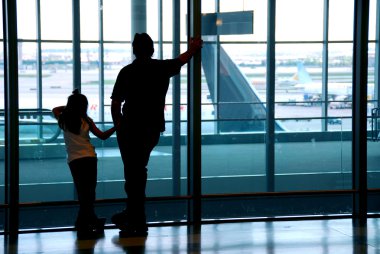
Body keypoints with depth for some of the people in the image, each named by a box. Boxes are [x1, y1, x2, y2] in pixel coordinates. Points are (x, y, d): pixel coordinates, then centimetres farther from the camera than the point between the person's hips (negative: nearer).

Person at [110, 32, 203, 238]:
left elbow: (115, 104, -7)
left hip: (131, 129, -4)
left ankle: (138, 224, 0)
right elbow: (182, 59, 25)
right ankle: (131, 214, 28)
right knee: (138, 171, 19)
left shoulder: (127, 72, -6)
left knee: (134, 174, -1)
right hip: (153, 129, 4)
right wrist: (193, 48, 46)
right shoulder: (162, 68, 4)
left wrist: (118, 125, 8)